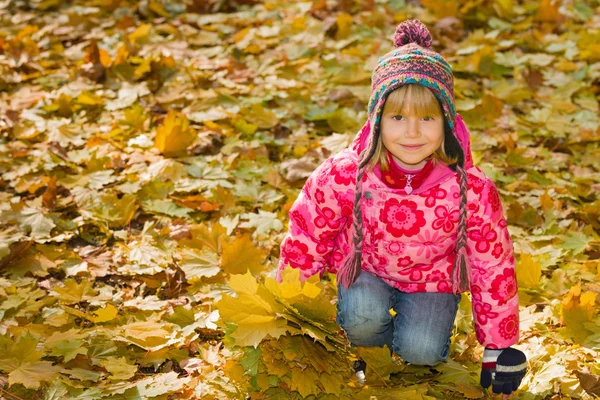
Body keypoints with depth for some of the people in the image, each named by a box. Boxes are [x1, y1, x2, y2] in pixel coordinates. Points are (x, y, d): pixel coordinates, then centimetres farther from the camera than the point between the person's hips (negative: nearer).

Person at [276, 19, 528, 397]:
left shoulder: (471, 189, -26)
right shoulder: (345, 174, -26)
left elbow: (493, 266, -14)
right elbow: (309, 229, -9)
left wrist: (498, 349, -7)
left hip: (432, 276, 0)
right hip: (366, 267, 0)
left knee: (421, 351, -21)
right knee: (363, 316, -29)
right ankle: (369, 350, 7)